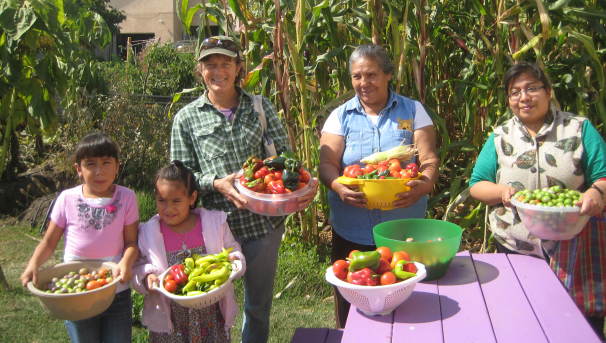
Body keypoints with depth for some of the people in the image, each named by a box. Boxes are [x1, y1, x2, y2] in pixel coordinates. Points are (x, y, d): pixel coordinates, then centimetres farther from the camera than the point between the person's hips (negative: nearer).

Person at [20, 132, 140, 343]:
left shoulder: (126, 197, -7)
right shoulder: (67, 199, -5)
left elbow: (131, 241, -8)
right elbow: (49, 242, 2)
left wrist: (126, 263, -27)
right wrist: (33, 265, -15)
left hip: (117, 293, -1)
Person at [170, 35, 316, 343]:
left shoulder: (261, 107, 3)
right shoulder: (186, 118, 1)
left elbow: (284, 153, 2)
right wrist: (215, 183, -20)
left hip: (264, 222, 1)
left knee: (259, 303, 18)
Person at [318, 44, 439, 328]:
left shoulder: (412, 111, 5)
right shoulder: (341, 116, 7)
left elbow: (429, 160, -2)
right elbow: (327, 163, -3)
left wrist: (424, 185, -24)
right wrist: (339, 187, -25)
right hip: (351, 233, 1)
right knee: (351, 315, 10)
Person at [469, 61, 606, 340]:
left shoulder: (579, 128, 4)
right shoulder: (500, 137, 9)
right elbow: (476, 185, 7)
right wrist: (502, 191, -14)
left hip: (574, 252, -1)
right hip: (515, 252, 1)